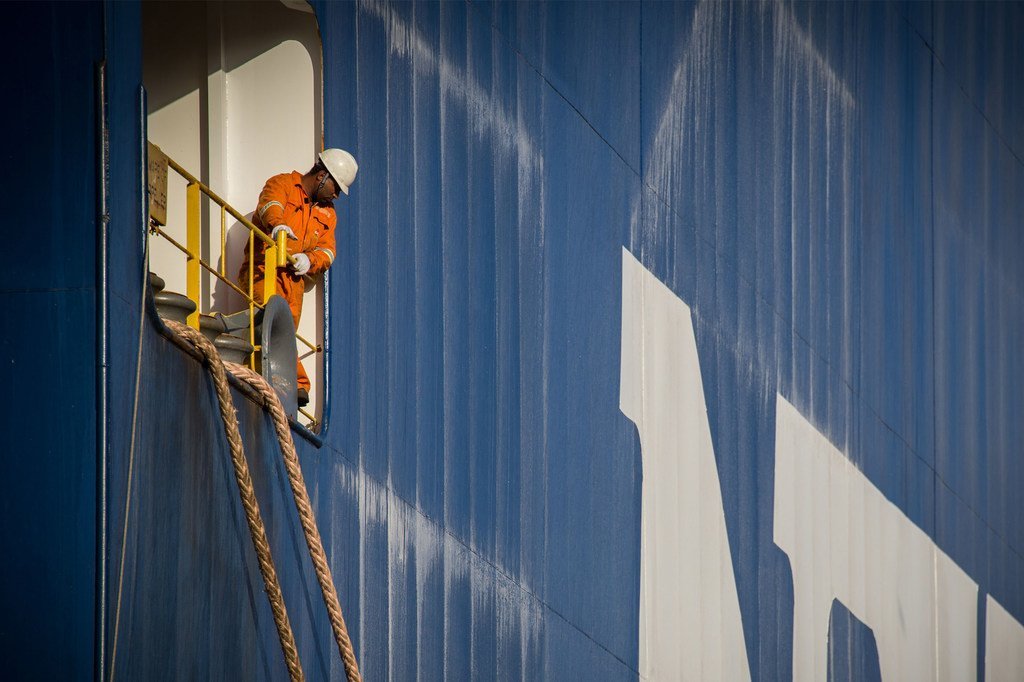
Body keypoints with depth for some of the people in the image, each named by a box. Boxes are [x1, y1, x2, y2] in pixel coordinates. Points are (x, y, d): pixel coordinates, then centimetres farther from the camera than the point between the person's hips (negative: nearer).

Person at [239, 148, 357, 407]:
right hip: (262, 270, -6)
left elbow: (327, 250, 13)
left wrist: (309, 260, -12)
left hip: (294, 277, 6)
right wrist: (277, 224, -41)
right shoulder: (282, 184, 8)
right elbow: (271, 203, -16)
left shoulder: (328, 213, 26)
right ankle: (298, 383, -33)